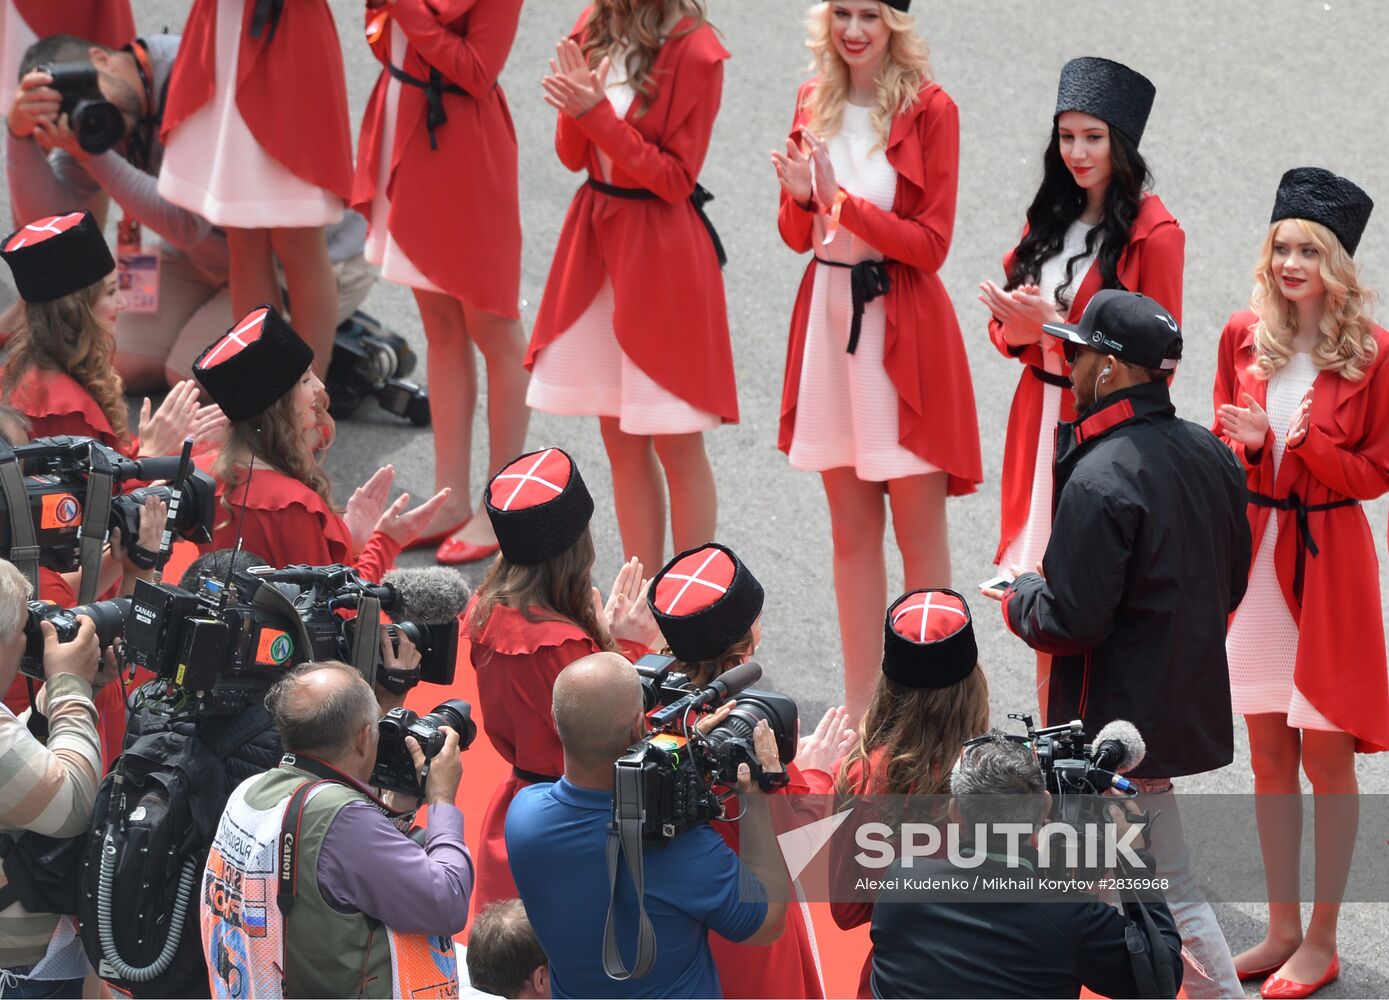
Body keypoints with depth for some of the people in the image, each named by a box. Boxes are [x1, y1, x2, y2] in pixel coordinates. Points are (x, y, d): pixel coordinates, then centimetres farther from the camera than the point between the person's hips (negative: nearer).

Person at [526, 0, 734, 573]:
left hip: (661, 255, -7)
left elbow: (675, 178, -14)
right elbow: (573, 156, 7)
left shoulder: (694, 52, -15)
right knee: (621, 443, 12)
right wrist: (575, 104, -13)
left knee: (676, 447, 0)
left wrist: (597, 114, -21)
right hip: (597, 239, 7)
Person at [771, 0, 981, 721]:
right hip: (830, 317, 5)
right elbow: (798, 237, 12)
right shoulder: (815, 102, 8)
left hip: (903, 332, -5)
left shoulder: (930, 109, -9)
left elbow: (931, 243, -11)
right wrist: (800, 197, -10)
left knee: (919, 531, -1)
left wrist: (841, 200, -20)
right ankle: (859, 708, 18)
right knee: (851, 529, 11)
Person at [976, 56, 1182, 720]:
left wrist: (1059, 326, -20)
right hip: (1041, 416, 7)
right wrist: (1016, 327, -8)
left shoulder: (1152, 234, -10)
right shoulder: (1053, 217, 11)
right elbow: (1010, 328, 17)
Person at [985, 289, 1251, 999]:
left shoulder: (1101, 478, -25)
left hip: (1126, 721, -9)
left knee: (1170, 889, 2)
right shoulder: (1209, 454, 2)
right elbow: (1230, 584, 12)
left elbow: (1073, 622, -24)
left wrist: (1017, 601, -4)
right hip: (1192, 695, 9)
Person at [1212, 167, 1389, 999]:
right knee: (1268, 750, 11)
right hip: (1257, 549, 5)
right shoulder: (1245, 338, 3)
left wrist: (1302, 441, -22)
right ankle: (1283, 927, 22)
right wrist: (1248, 445, -10)